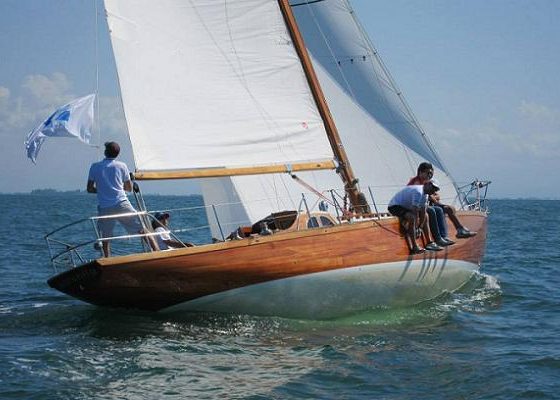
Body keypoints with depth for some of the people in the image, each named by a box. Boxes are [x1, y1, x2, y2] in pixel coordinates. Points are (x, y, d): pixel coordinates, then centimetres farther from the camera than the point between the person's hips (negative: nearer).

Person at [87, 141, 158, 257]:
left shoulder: (95, 166, 5)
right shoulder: (122, 166, 5)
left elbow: (90, 189, 8)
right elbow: (129, 188, 13)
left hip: (104, 208, 1)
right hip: (122, 205, -1)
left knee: (105, 238, 14)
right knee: (142, 229, 3)